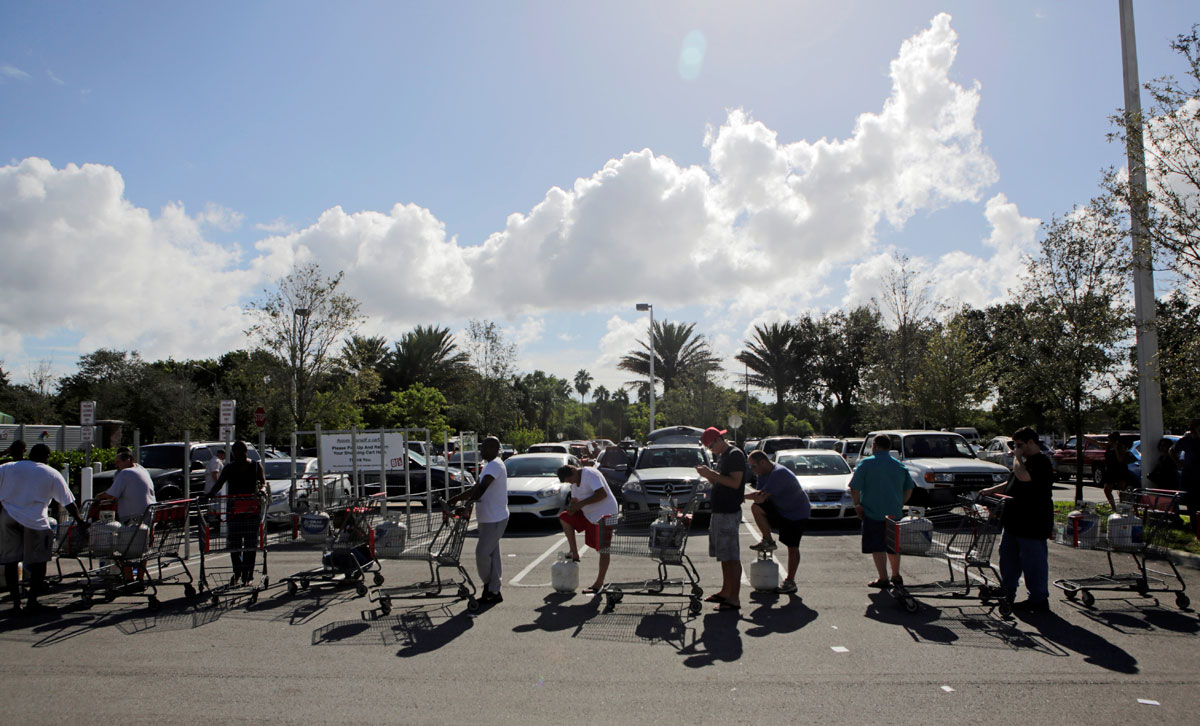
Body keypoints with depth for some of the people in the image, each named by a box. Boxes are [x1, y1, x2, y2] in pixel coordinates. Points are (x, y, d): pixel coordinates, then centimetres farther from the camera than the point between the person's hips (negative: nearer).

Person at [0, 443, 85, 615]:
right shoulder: (52, 475, 8)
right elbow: (69, 503, 9)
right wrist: (80, 522, 18)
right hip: (34, 520, -3)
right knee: (38, 561, 7)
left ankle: (16, 603, 13)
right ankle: (32, 602, 8)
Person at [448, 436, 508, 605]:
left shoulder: (495, 465, -17)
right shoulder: (490, 465, 17)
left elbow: (482, 487, -30)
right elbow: (476, 488, 22)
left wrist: (468, 503, -34)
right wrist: (457, 498, 15)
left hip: (495, 520, -10)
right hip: (488, 519, 10)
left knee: (482, 553, -7)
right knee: (491, 555, 13)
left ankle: (489, 586, 9)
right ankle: (493, 591, 19)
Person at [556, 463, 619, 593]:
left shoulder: (590, 474, -19)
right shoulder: (575, 481, 9)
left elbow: (602, 494, -27)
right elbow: (575, 499, 15)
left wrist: (581, 503, -25)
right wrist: (571, 507, -9)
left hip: (605, 514, -10)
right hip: (589, 514, 10)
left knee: (603, 550, -5)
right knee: (564, 517, 6)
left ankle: (599, 583, 2)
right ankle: (574, 553, 9)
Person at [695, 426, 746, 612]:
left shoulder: (735, 454, -13)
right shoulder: (722, 456, 17)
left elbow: (735, 483, -21)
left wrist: (712, 474, -20)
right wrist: (709, 475, 4)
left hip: (729, 513, -10)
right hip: (719, 511, 10)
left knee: (731, 556, -7)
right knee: (724, 555, 16)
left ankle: (734, 599, -4)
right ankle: (725, 592, 25)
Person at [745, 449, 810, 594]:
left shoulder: (779, 473, -30)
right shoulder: (763, 473, -1)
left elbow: (761, 496, -33)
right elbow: (760, 497, 3)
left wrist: (742, 496, -23)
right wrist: (758, 497, -18)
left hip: (797, 513, -7)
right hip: (779, 509, 7)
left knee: (792, 547, -2)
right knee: (756, 507, -17)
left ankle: (790, 581, 10)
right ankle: (768, 542, -4)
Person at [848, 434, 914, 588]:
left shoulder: (865, 464, -8)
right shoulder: (900, 466, 8)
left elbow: (854, 489, -12)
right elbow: (909, 489, 11)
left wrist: (857, 505, 0)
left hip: (873, 513, -5)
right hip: (894, 513, 5)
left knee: (877, 547, 2)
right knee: (893, 545, 19)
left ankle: (883, 578, 2)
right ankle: (896, 576, 28)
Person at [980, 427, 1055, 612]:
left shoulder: (1041, 462, -16)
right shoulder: (1027, 461, 18)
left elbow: (1023, 476, -33)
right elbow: (1012, 483, 26)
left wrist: (1017, 457, -18)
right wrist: (991, 490, 14)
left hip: (1032, 524, -11)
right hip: (1015, 521, 11)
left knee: (1034, 562, -2)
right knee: (1008, 556, 17)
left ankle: (1039, 600, 8)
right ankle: (1007, 592, 28)